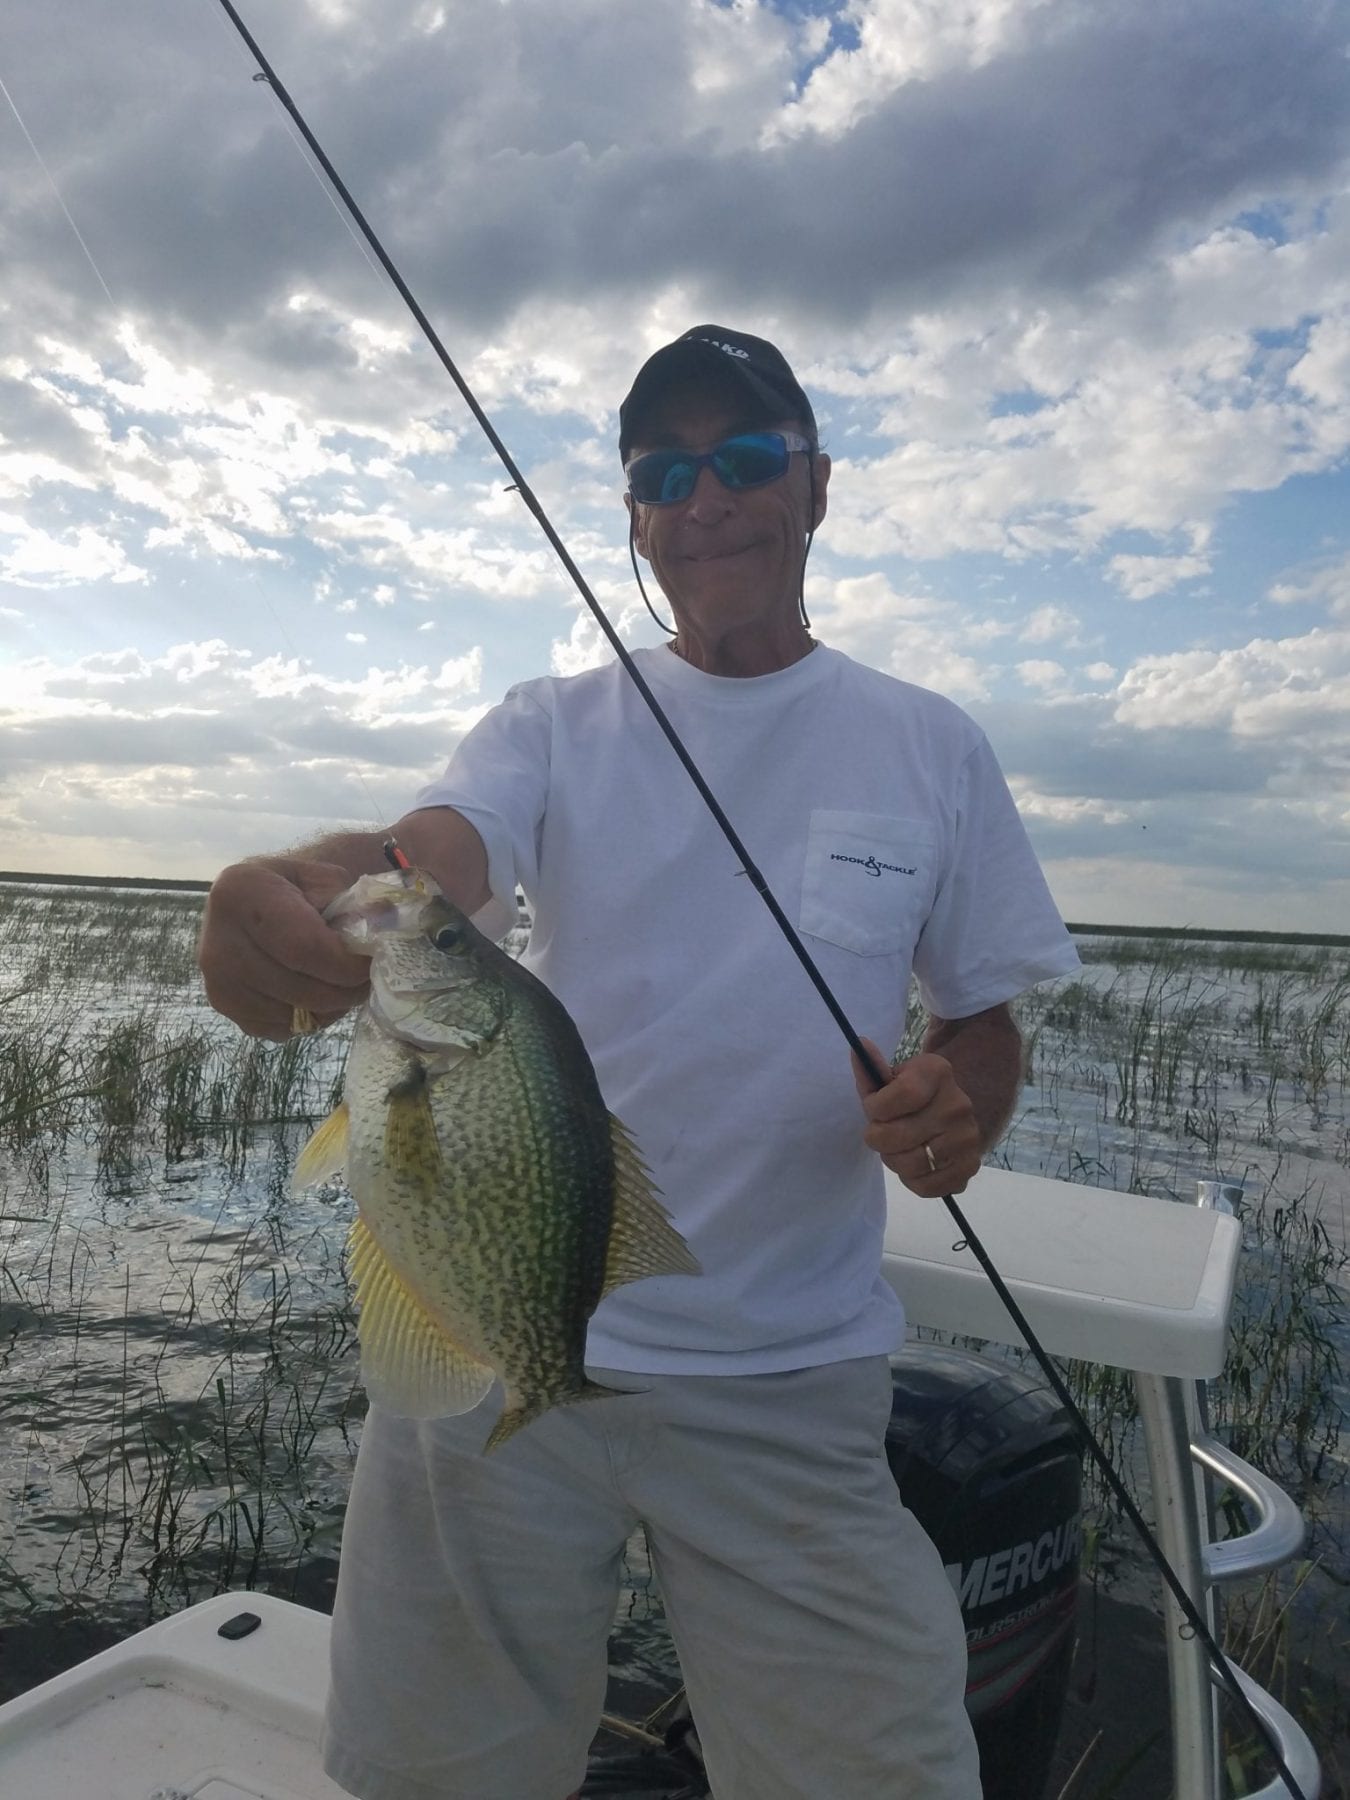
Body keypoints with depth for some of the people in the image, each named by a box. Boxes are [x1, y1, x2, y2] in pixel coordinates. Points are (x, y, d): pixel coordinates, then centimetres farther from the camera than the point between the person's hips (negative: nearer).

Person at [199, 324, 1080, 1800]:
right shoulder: (553, 727, 2)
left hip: (791, 1381, 0)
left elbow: (985, 1016, 9)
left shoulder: (931, 749, 3)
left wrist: (962, 1108, -14)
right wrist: (317, 898, -41)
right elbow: (429, 865, -17)